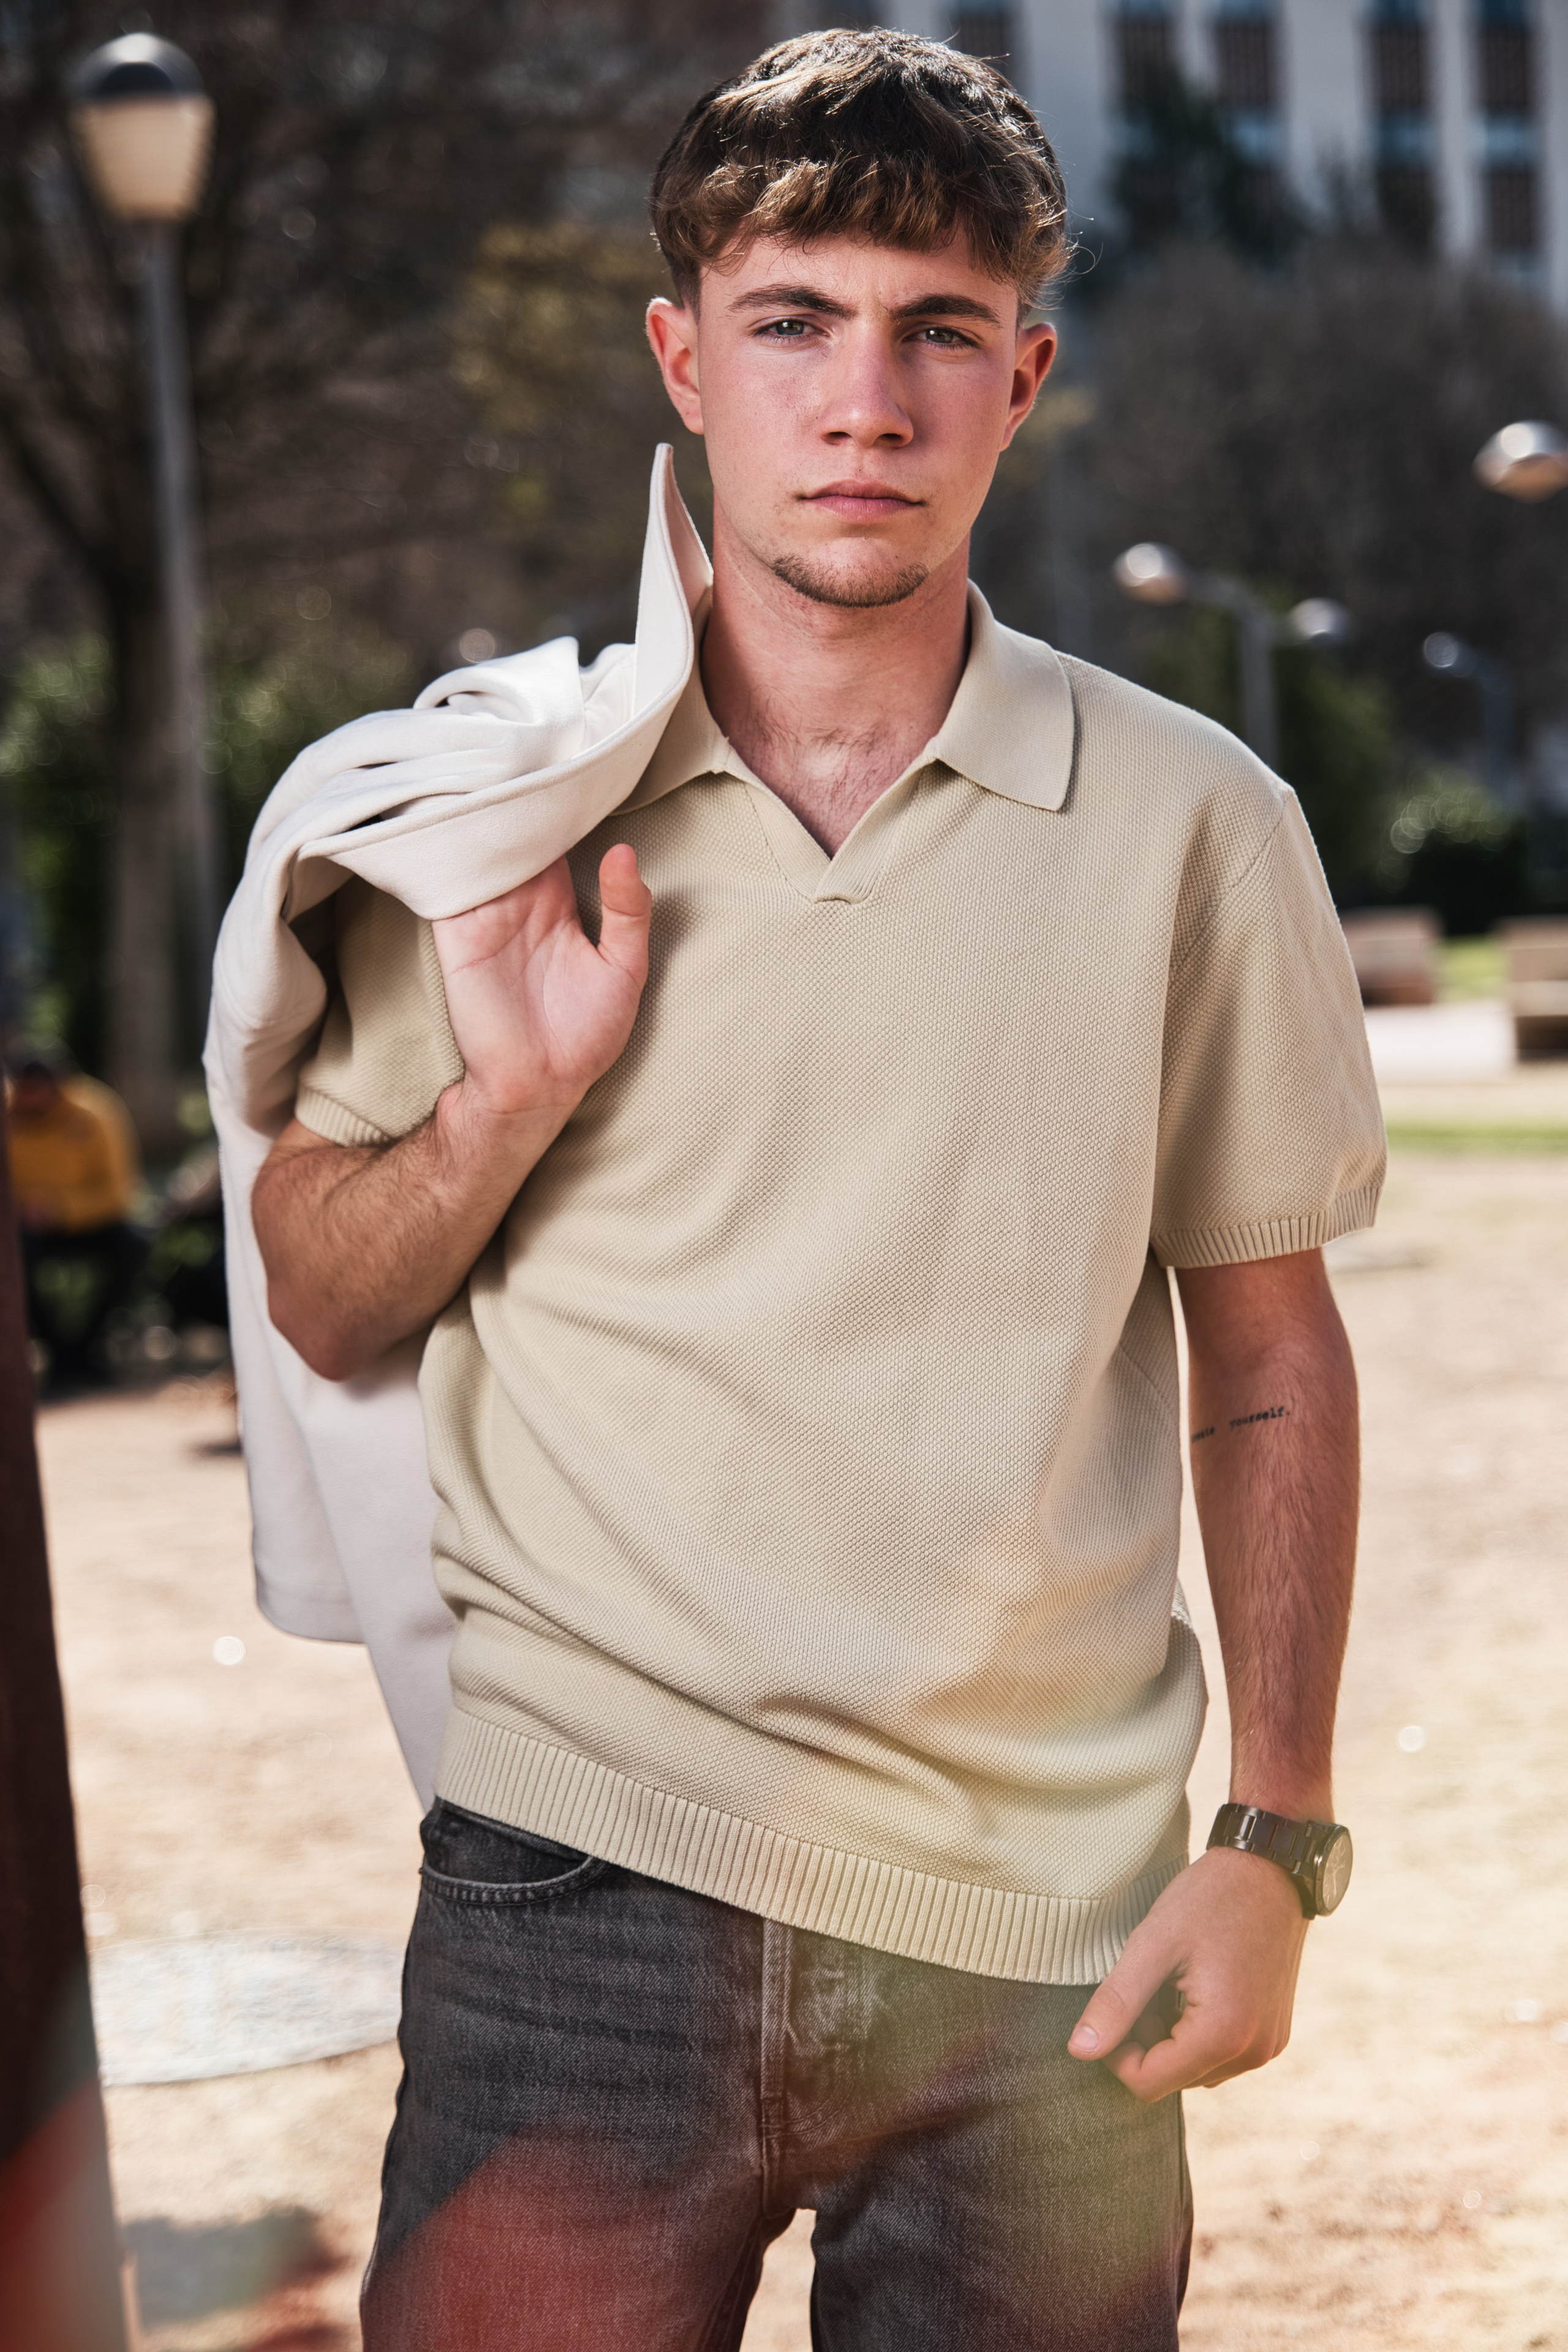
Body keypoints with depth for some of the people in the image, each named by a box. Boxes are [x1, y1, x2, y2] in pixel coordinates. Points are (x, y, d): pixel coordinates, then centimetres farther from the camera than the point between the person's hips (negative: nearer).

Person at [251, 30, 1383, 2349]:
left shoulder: (1194, 824, 2)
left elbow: (1269, 1363, 8)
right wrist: (505, 1100, -8)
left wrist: (1278, 1843, 2)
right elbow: (316, 1313, 11)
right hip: (584, 1887, 0)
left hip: (1041, 1933, 1)